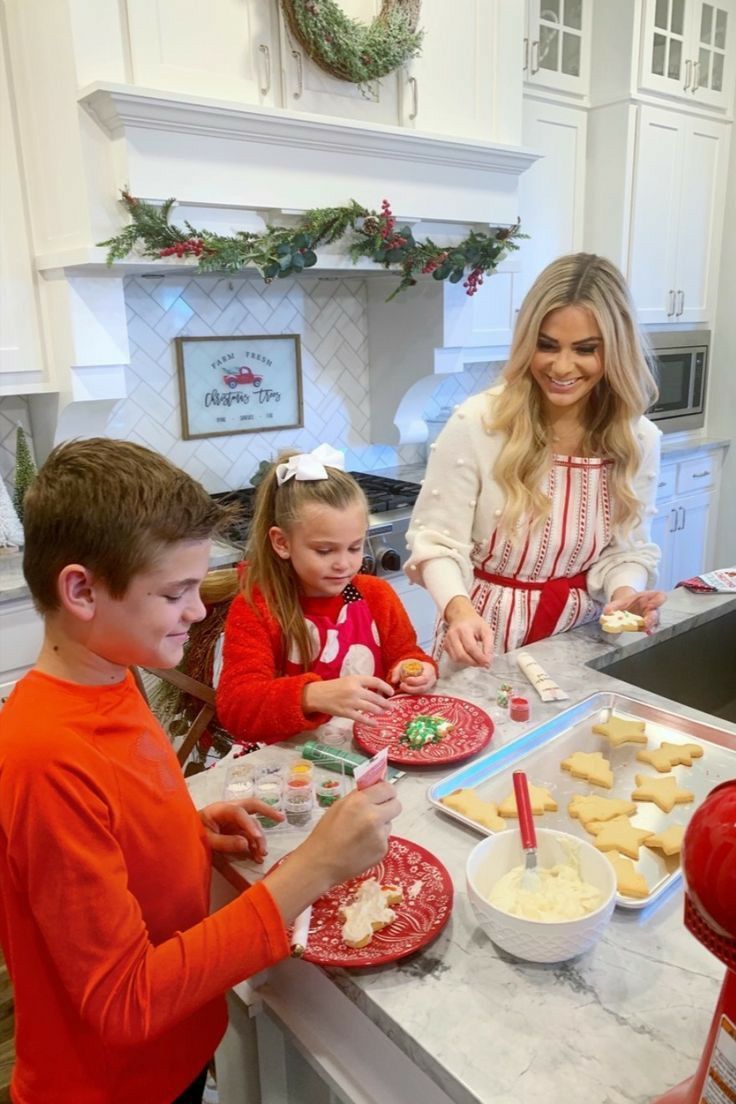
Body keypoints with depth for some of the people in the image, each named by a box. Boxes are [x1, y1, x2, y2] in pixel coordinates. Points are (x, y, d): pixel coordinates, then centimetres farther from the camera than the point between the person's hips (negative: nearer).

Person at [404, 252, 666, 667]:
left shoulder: (639, 439, -3)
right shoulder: (477, 423, -15)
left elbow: (628, 548, 4)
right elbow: (436, 542, -14)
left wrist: (626, 592, -16)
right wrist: (459, 608, -31)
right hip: (487, 637, -2)